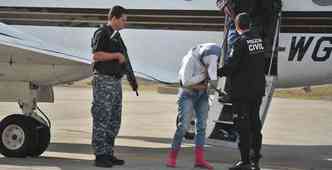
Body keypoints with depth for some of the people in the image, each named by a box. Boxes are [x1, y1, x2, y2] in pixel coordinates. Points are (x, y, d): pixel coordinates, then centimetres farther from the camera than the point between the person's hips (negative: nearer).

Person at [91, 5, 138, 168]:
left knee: (114, 120, 10)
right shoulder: (102, 33, -10)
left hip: (116, 81, 9)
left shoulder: (116, 35, 18)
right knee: (102, 119, -8)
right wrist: (117, 55, -16)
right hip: (104, 80, -9)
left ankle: (108, 154, 15)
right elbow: (96, 56, -21)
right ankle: (100, 156, -7)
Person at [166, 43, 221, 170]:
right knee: (183, 126, -10)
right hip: (188, 94, -5)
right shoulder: (191, 59, -22)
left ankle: (199, 159, 0)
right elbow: (186, 81, -23)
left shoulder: (212, 59, -5)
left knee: (202, 125, -1)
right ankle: (172, 158, -1)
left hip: (202, 94, 5)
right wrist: (204, 75, -22)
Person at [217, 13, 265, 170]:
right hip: (258, 89, 8)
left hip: (243, 91, -8)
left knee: (243, 125, -4)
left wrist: (217, 72, -6)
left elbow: (232, 65, -18)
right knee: (254, 123, 15)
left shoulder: (241, 42, -16)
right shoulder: (258, 40, 7)